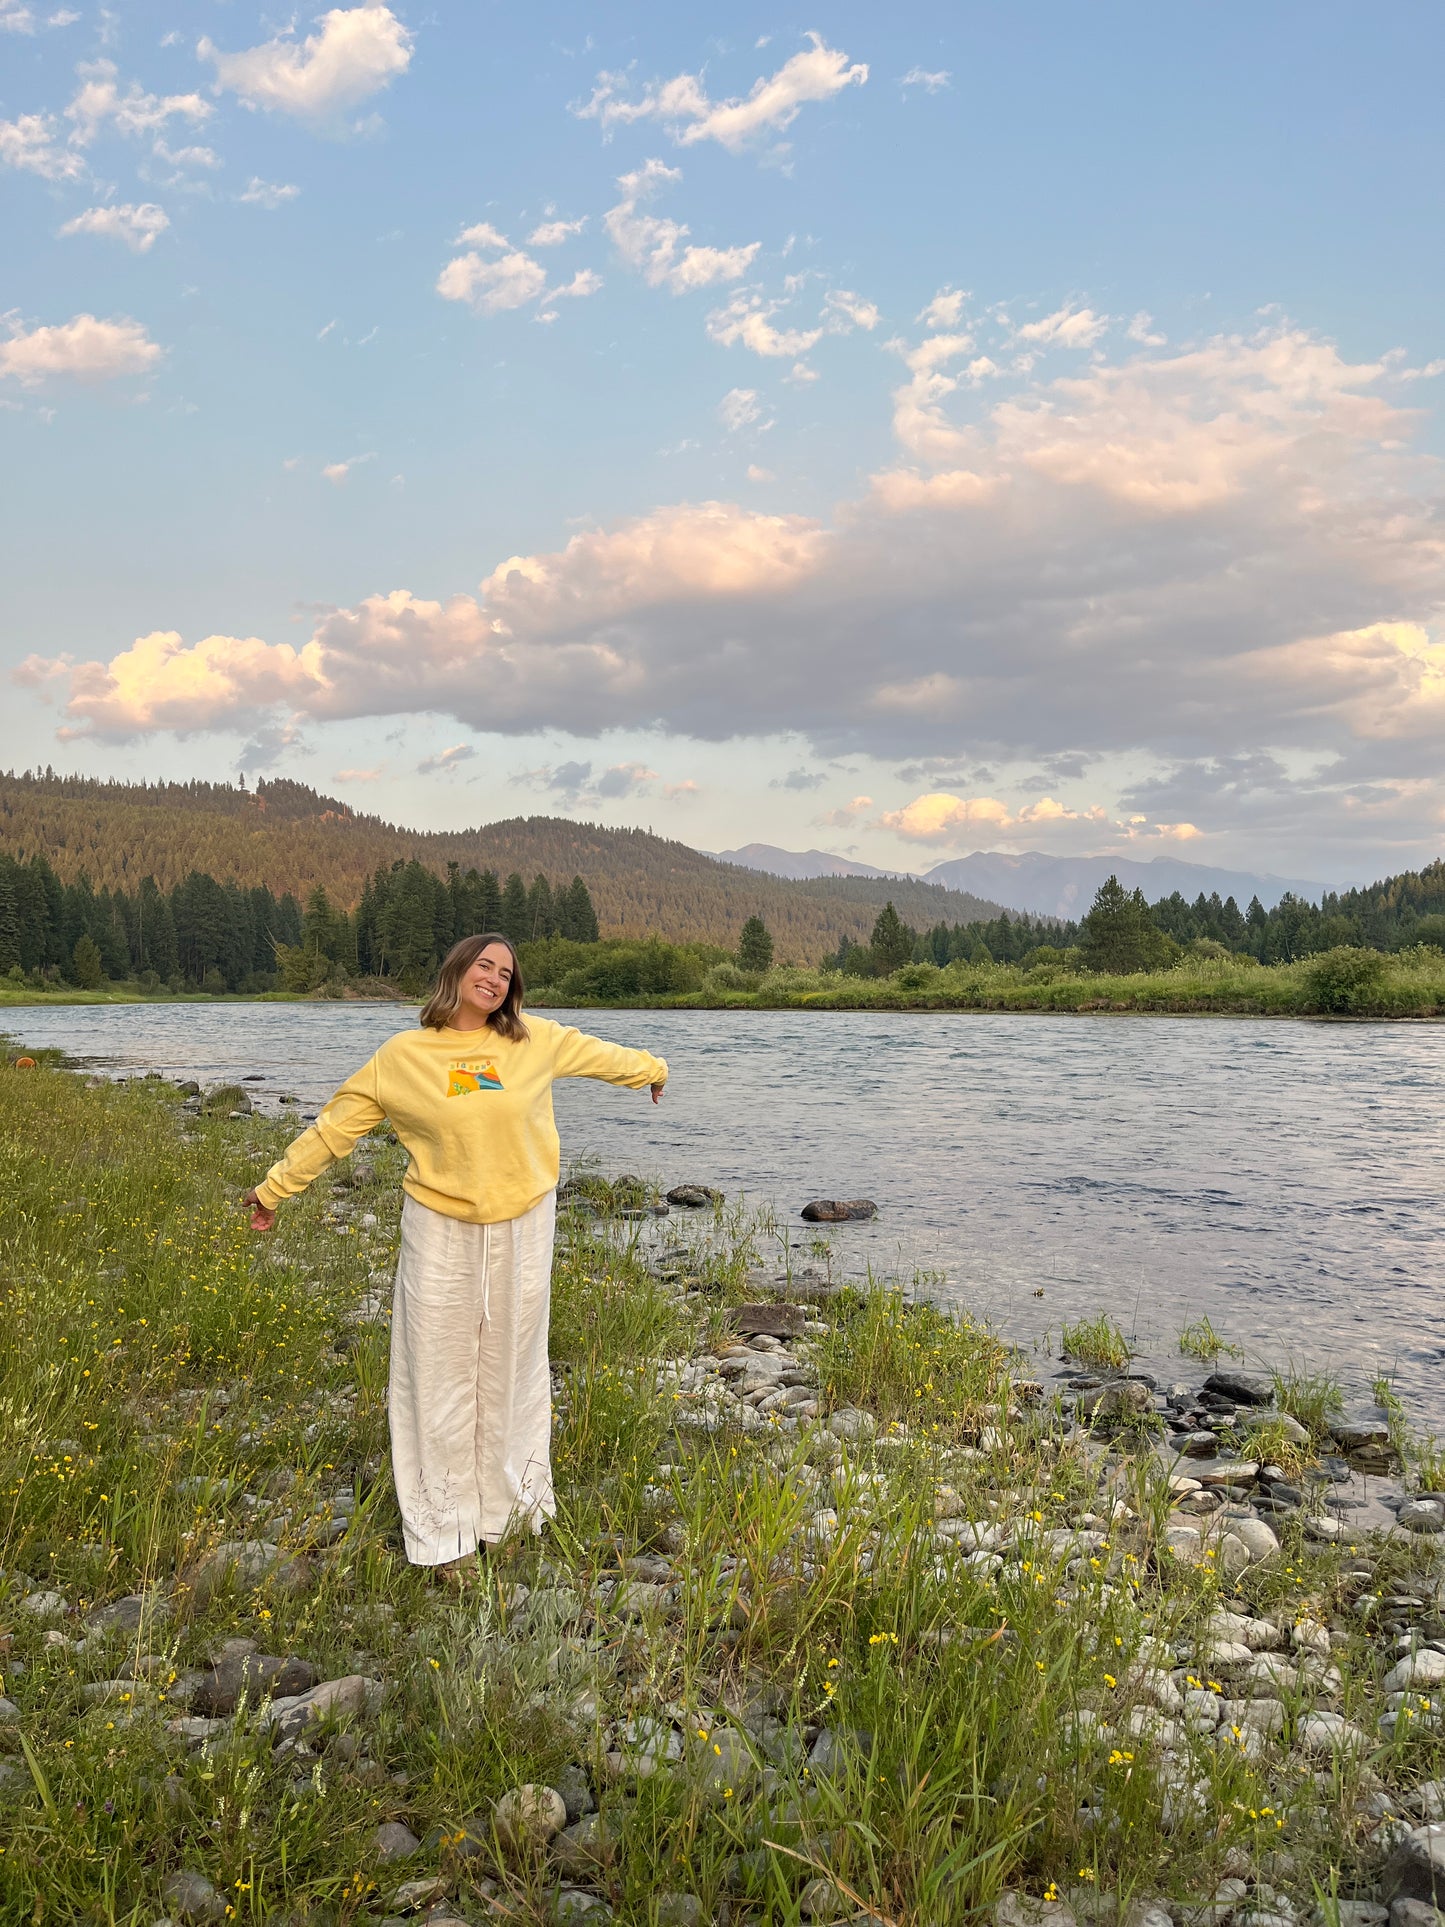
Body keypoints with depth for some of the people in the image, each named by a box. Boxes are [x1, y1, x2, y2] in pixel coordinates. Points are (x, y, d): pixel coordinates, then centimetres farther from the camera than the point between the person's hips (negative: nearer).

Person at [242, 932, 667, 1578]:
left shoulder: (536, 1040, 0)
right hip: (441, 1233, -2)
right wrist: (274, 1186, 7)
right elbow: (335, 1126, 3)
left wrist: (651, 1068, 33)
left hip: (522, 1228, 2)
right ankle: (448, 1530, 17)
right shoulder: (403, 1055, -4)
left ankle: (507, 1507, 30)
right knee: (441, 1374, 4)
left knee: (512, 1366, 13)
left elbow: (598, 1054, 18)